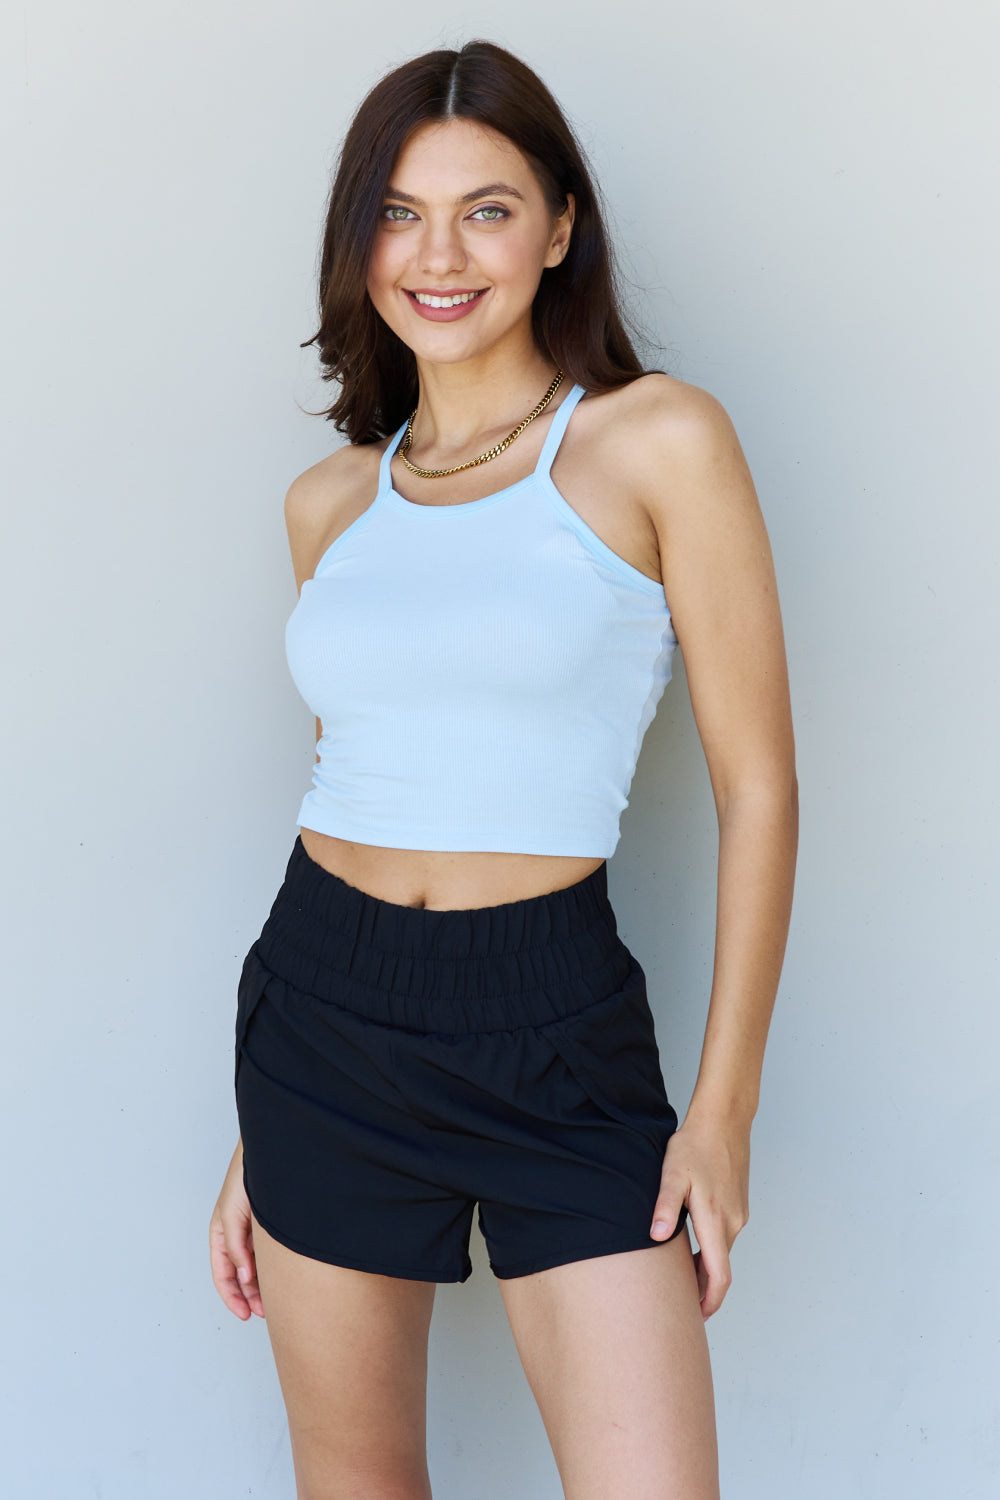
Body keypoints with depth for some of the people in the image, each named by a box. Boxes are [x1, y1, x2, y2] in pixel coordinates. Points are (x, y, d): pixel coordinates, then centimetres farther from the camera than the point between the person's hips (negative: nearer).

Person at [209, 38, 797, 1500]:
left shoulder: (661, 442, -5)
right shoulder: (330, 501, 8)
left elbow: (757, 787, -4)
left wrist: (724, 1106, -7)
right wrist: (254, 1134, 15)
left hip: (551, 1028, -4)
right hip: (319, 1010, 4)